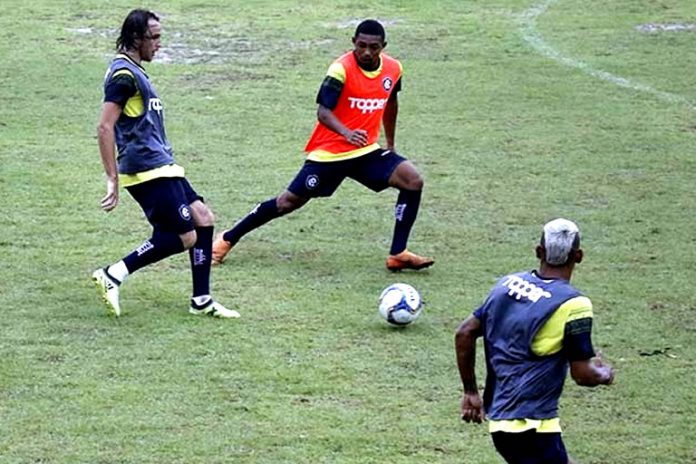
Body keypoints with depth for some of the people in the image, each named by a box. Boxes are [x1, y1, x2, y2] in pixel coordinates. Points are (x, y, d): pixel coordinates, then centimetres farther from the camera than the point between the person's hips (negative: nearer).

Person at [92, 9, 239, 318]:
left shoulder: (132, 71, 17)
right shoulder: (123, 74, -15)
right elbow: (105, 128, -21)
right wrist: (112, 180, -22)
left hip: (161, 167, 10)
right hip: (149, 172, -10)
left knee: (203, 218, 8)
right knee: (185, 237, -8)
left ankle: (201, 301, 12)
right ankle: (114, 275, -5)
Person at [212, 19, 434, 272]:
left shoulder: (393, 69, -1)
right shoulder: (341, 69, -20)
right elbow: (323, 111, -29)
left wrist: (390, 144, 27)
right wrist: (347, 133, -47)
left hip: (366, 151, 5)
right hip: (329, 153, -5)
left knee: (413, 181, -14)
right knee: (288, 202, -2)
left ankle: (398, 255, -8)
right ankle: (227, 239, 16)